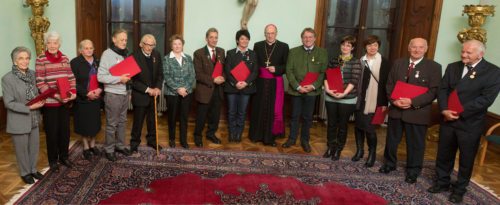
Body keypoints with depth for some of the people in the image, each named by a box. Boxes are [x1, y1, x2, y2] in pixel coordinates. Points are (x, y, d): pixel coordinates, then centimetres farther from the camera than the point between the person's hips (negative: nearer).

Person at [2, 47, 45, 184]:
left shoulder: (32, 74, 0)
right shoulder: (7, 78, -17)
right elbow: (8, 103, -18)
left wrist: (40, 101, -8)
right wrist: (29, 107, -22)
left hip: (34, 118, 5)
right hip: (19, 121, -5)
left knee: (35, 146, 16)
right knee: (22, 148, 11)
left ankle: (33, 169, 36)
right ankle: (25, 173, 30)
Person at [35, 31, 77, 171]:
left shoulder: (65, 58, 6)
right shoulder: (41, 60, -9)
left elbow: (71, 77, 9)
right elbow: (40, 83, -13)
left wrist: (72, 92, -7)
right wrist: (56, 96, -22)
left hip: (65, 102, 4)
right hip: (50, 102, -4)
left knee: (65, 130, 13)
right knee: (52, 132, 6)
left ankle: (63, 156, 29)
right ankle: (53, 160, 22)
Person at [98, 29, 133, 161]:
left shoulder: (125, 54, 9)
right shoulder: (107, 54, -13)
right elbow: (101, 76, -18)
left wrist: (128, 77, -1)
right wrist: (119, 79, -22)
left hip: (124, 93, 7)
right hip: (113, 95, -7)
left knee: (122, 121, 16)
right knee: (111, 124, 3)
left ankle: (120, 145, 29)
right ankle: (109, 149, 16)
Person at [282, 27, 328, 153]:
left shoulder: (322, 53, 1)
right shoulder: (293, 52, 1)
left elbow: (324, 72, -2)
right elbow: (289, 71, -2)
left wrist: (314, 86, -14)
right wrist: (297, 86, -12)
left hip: (312, 90, 0)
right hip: (296, 90, 0)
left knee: (307, 117, 10)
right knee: (295, 116, 10)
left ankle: (305, 140, 25)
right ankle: (292, 138, 25)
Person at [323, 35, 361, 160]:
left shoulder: (356, 62, -2)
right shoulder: (334, 60, 10)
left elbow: (354, 80, -10)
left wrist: (344, 93, -20)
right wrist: (327, 89, -13)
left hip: (347, 99, -3)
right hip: (331, 98, 3)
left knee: (342, 125, 7)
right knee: (331, 124, 10)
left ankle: (339, 149, 20)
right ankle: (330, 147, 24)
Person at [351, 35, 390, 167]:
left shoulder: (384, 63, -2)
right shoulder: (360, 61, 7)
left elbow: (386, 84, -3)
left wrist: (384, 103, -7)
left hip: (374, 101, -3)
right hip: (360, 100, 4)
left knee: (370, 128, -4)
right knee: (358, 126, 8)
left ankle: (372, 154, 14)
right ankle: (359, 150, 25)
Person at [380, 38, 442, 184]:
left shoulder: (434, 67, -5)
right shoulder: (398, 63, 7)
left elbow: (433, 91, -11)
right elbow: (389, 84, 8)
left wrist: (412, 102, -21)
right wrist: (394, 100, -11)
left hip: (417, 113, -3)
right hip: (396, 110, 4)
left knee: (415, 144, 8)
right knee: (391, 140, 16)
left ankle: (413, 171, 26)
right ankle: (389, 164, 37)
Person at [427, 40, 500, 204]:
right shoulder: (452, 67, 6)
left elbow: (486, 99, -17)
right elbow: (443, 90, 2)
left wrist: (460, 112, -20)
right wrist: (444, 110, -15)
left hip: (471, 123, -4)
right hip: (448, 119, 4)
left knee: (466, 158, 11)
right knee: (444, 154, 15)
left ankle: (459, 189, 28)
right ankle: (442, 182, 33)